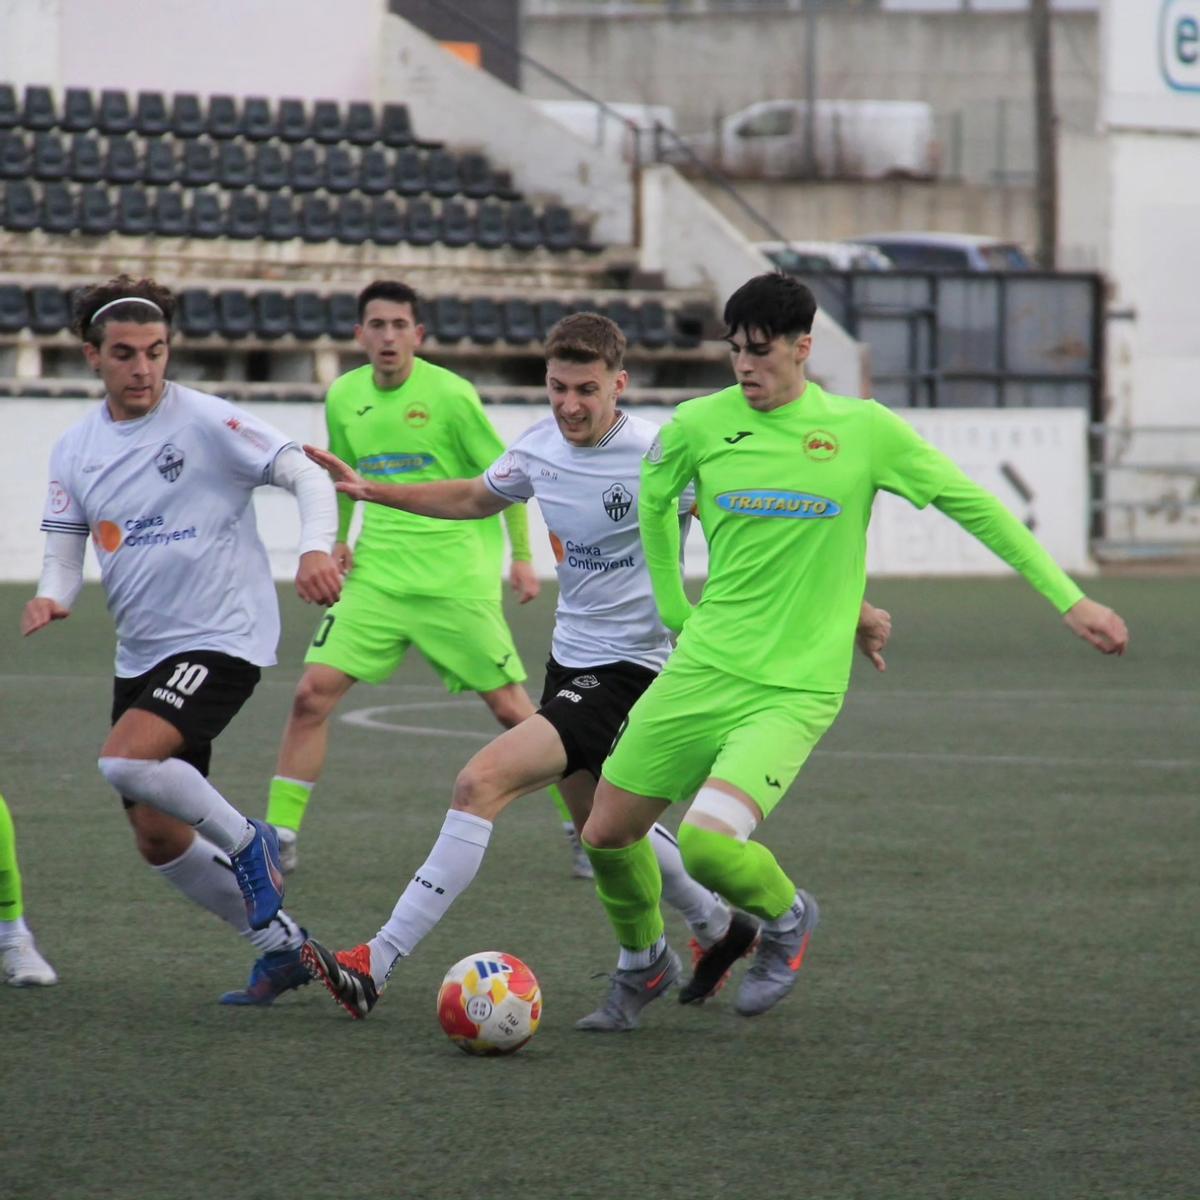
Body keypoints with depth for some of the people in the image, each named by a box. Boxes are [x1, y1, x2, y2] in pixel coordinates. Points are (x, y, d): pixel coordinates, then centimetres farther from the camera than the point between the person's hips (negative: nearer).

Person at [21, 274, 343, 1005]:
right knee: (157, 838, 8)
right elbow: (65, 554, 7)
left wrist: (317, 548, -31)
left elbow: (307, 475, -13)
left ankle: (247, 842, -5)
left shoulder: (206, 422, -10)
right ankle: (281, 944, 23)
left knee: (126, 761, -29)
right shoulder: (76, 450, 7)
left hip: (221, 638, -7)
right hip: (141, 655, 7)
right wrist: (52, 599, -16)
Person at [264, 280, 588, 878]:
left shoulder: (450, 395, -10)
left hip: (456, 577, -4)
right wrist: (338, 539, 7)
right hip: (375, 575, 4)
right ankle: (279, 838, 0)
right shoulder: (344, 398, 4)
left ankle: (581, 828, 14)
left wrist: (522, 556, -2)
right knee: (312, 692, -8)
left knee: (509, 706, -1)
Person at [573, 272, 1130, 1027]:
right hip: (703, 667, 4)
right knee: (607, 834, 5)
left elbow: (972, 505, 0)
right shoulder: (700, 425, 0)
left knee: (708, 845, -24)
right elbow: (655, 497, 22)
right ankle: (643, 963, 36)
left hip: (793, 690, -4)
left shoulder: (862, 430, -6)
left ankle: (786, 917, 10)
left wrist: (1069, 599, -2)